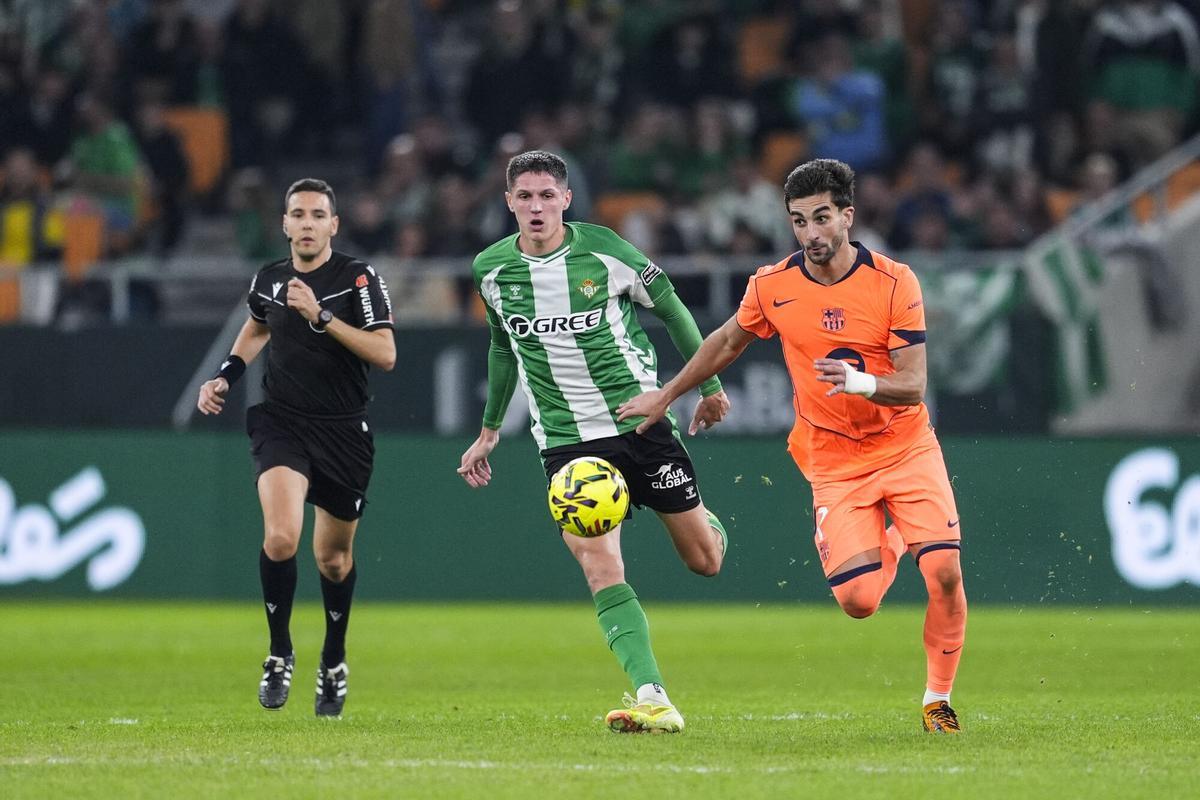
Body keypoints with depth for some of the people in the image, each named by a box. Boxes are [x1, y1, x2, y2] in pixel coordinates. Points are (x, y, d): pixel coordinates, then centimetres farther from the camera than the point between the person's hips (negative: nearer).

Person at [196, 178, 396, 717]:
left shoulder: (359, 278, -7)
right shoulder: (268, 280, 5)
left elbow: (385, 354, -17)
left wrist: (322, 315, -23)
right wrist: (225, 376, 15)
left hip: (344, 432, -1)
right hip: (281, 425, 1)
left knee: (334, 557, 12)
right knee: (280, 537, -23)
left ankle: (333, 663, 36)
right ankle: (280, 654, -4)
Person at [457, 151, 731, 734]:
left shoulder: (603, 251, -9)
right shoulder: (491, 269, 0)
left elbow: (672, 310, 6)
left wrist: (709, 386, 10)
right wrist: (489, 430, 23)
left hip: (640, 418, -1)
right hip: (566, 440, 1)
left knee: (704, 561, 5)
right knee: (601, 570, -18)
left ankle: (710, 525, 43)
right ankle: (653, 700, -21)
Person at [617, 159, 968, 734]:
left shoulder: (894, 282, -12)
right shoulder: (773, 286, -5)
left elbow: (912, 387, -14)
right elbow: (729, 340, 16)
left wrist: (862, 382, -35)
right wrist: (667, 395, 22)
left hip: (905, 445, -1)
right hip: (833, 460, 1)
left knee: (945, 570, -19)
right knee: (858, 601, -14)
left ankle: (938, 698, 4)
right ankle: (888, 545, 24)